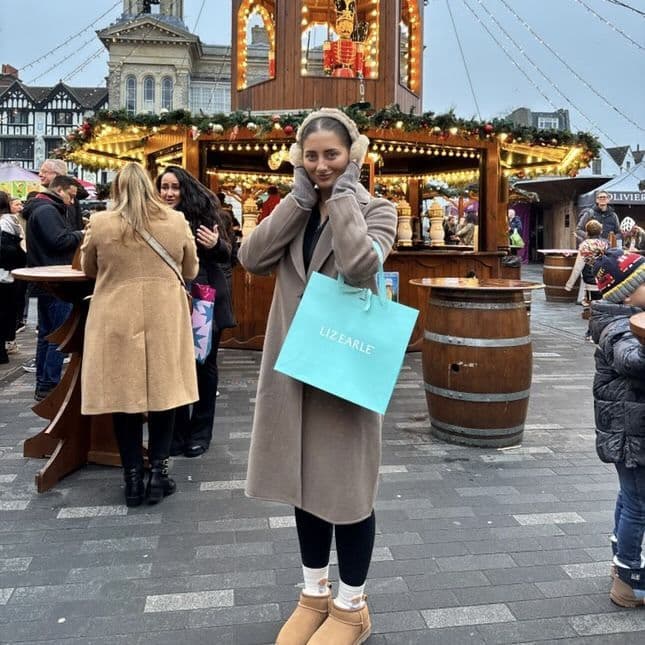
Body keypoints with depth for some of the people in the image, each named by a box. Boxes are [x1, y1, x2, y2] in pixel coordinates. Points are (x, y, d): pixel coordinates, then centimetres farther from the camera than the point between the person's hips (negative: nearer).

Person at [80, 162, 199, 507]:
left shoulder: (100, 223, -4)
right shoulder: (176, 221, -1)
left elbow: (89, 268, 11)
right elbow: (191, 270, 11)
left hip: (117, 319, -1)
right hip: (165, 319, 1)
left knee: (123, 391, 7)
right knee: (163, 390, 10)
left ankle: (133, 477, 14)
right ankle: (158, 472, 13)